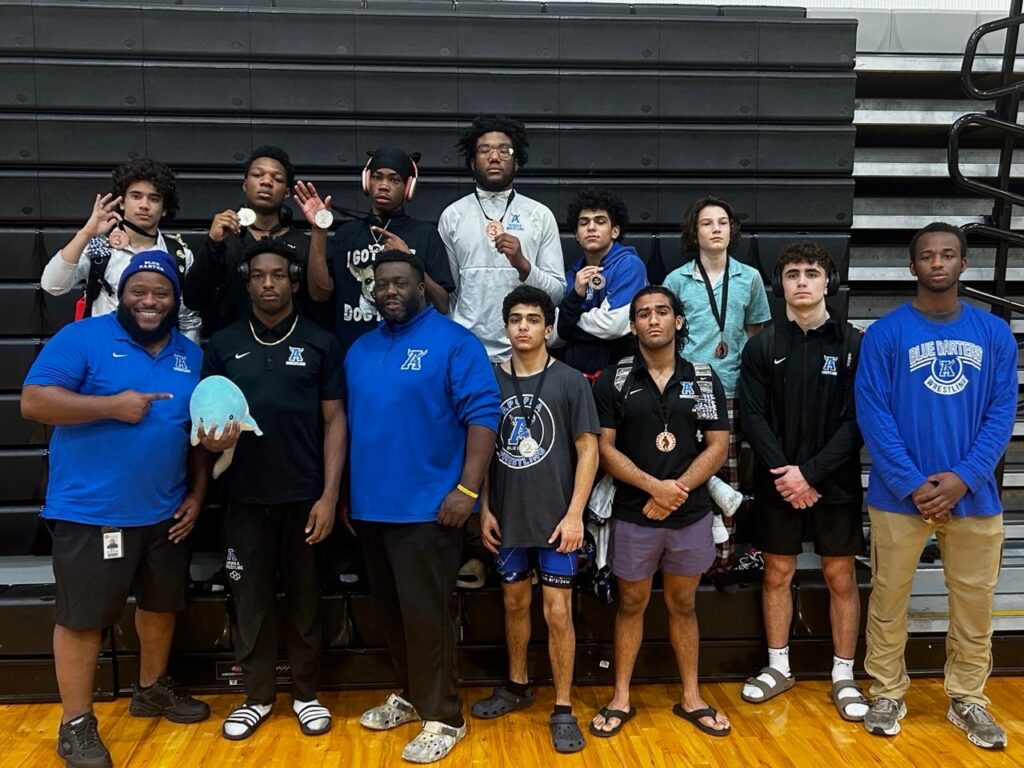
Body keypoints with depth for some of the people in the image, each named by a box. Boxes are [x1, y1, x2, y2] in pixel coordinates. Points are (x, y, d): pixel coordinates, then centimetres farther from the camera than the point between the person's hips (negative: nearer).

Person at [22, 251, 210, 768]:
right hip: (90, 511, -5)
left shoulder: (191, 355, 8)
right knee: (82, 618, 4)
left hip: (166, 511, 6)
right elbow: (33, 401, -16)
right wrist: (112, 405, -24)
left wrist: (197, 494, 7)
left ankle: (151, 688, 41)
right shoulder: (83, 338, -9)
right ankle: (75, 723, 19)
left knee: (161, 604, 19)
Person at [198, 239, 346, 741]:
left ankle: (305, 693, 26)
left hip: (304, 495, -1)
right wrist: (210, 439, -16)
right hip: (245, 496, 1)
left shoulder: (320, 343, 1)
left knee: (304, 597, 10)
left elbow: (334, 421, -1)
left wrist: (329, 495, -7)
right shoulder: (224, 344, 6)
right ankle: (257, 695, 26)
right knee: (250, 598, 10)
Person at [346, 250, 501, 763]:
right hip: (370, 506, 7)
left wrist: (467, 489, -20)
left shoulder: (453, 342, -9)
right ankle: (409, 696, 34)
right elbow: (350, 422, 16)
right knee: (391, 612, 17)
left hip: (426, 506, -7)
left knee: (425, 615, -1)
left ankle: (443, 717, 13)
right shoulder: (360, 349, 13)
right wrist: (347, 492, 13)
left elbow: (482, 415, -15)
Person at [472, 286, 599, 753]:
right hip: (507, 517, 3)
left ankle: (563, 709, 14)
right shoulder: (490, 380, 2)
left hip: (555, 518, -3)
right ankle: (517, 686, 36)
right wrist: (485, 509, 2)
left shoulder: (570, 382, -5)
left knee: (558, 612, 1)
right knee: (515, 602, 17)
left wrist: (575, 513, -11)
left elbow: (588, 450, -5)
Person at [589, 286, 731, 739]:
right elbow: (605, 448, -6)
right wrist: (655, 486, -17)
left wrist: (678, 490, -13)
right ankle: (621, 698, 22)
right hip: (633, 515, -1)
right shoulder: (613, 381, -2)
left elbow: (718, 446, -1)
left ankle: (691, 698, 26)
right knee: (631, 604, 10)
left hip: (692, 514, 2)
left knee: (683, 605, 14)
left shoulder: (704, 378, 3)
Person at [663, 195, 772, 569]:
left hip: (731, 389, 1)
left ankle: (724, 551, 13)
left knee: (727, 474, 3)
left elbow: (755, 333, 15)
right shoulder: (677, 280, 5)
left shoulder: (749, 278, 8)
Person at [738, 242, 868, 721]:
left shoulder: (853, 344, -2)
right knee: (777, 574, 10)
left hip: (835, 483, -1)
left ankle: (843, 675, 22)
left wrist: (811, 473, -15)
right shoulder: (762, 346, 0)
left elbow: (856, 422, -7)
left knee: (841, 578, 7)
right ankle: (778, 667, 26)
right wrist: (786, 474, -13)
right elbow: (753, 417, -4)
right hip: (777, 483, 1)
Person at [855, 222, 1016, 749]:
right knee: (889, 599, 8)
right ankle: (887, 694, 25)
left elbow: (1002, 414, 0)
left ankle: (968, 700, 29)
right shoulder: (885, 334, -5)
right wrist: (914, 485, -15)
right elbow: (872, 415, -9)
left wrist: (962, 477, -12)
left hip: (974, 494, 2)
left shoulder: (995, 334, 4)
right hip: (901, 496, -2)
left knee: (974, 603, 12)